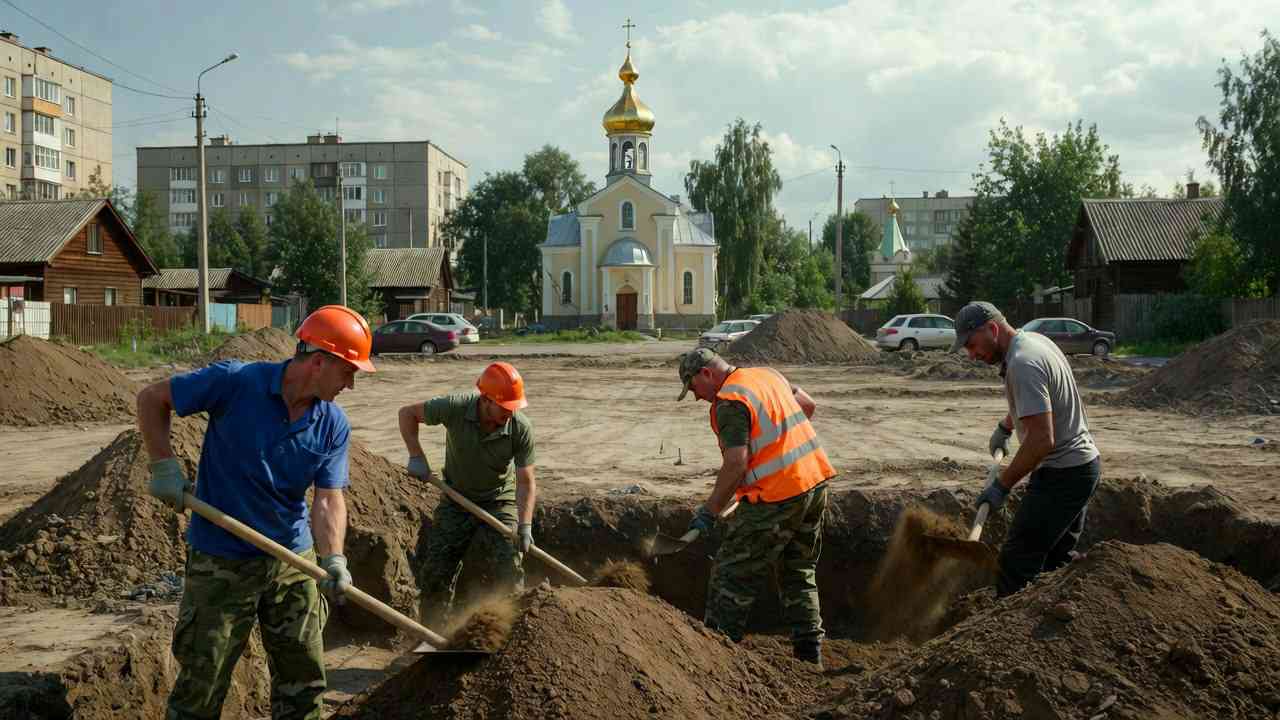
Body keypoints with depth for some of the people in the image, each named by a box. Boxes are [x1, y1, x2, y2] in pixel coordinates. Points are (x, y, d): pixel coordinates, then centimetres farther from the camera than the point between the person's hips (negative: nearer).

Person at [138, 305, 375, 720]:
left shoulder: (334, 426, -5)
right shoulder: (236, 382, -17)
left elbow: (328, 500, -8)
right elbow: (152, 399, -6)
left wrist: (333, 560, -25)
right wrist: (164, 466, -15)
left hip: (293, 561, 4)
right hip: (220, 562, -4)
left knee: (303, 682, 13)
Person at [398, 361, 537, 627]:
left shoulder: (521, 428, -23)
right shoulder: (455, 408, -25)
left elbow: (526, 481, -20)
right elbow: (407, 413, -8)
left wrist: (525, 525, -30)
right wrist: (416, 457, -16)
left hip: (499, 502, -1)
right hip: (456, 500, 1)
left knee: (509, 571, -9)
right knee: (436, 570, 3)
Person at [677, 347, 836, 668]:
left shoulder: (730, 402, -14)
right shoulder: (768, 374, 13)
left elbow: (736, 463, -20)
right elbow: (808, 405, 25)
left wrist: (710, 510, -13)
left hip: (776, 496, -9)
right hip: (815, 483, 9)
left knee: (732, 575, 2)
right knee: (800, 573, 20)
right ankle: (810, 655, 23)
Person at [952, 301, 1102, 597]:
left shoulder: (1022, 364, -23)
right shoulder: (1035, 340, 9)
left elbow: (1042, 440, -28)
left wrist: (1002, 484, -20)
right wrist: (1005, 426, 35)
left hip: (1061, 475, -11)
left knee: (1018, 562, -10)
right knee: (1056, 561, 15)